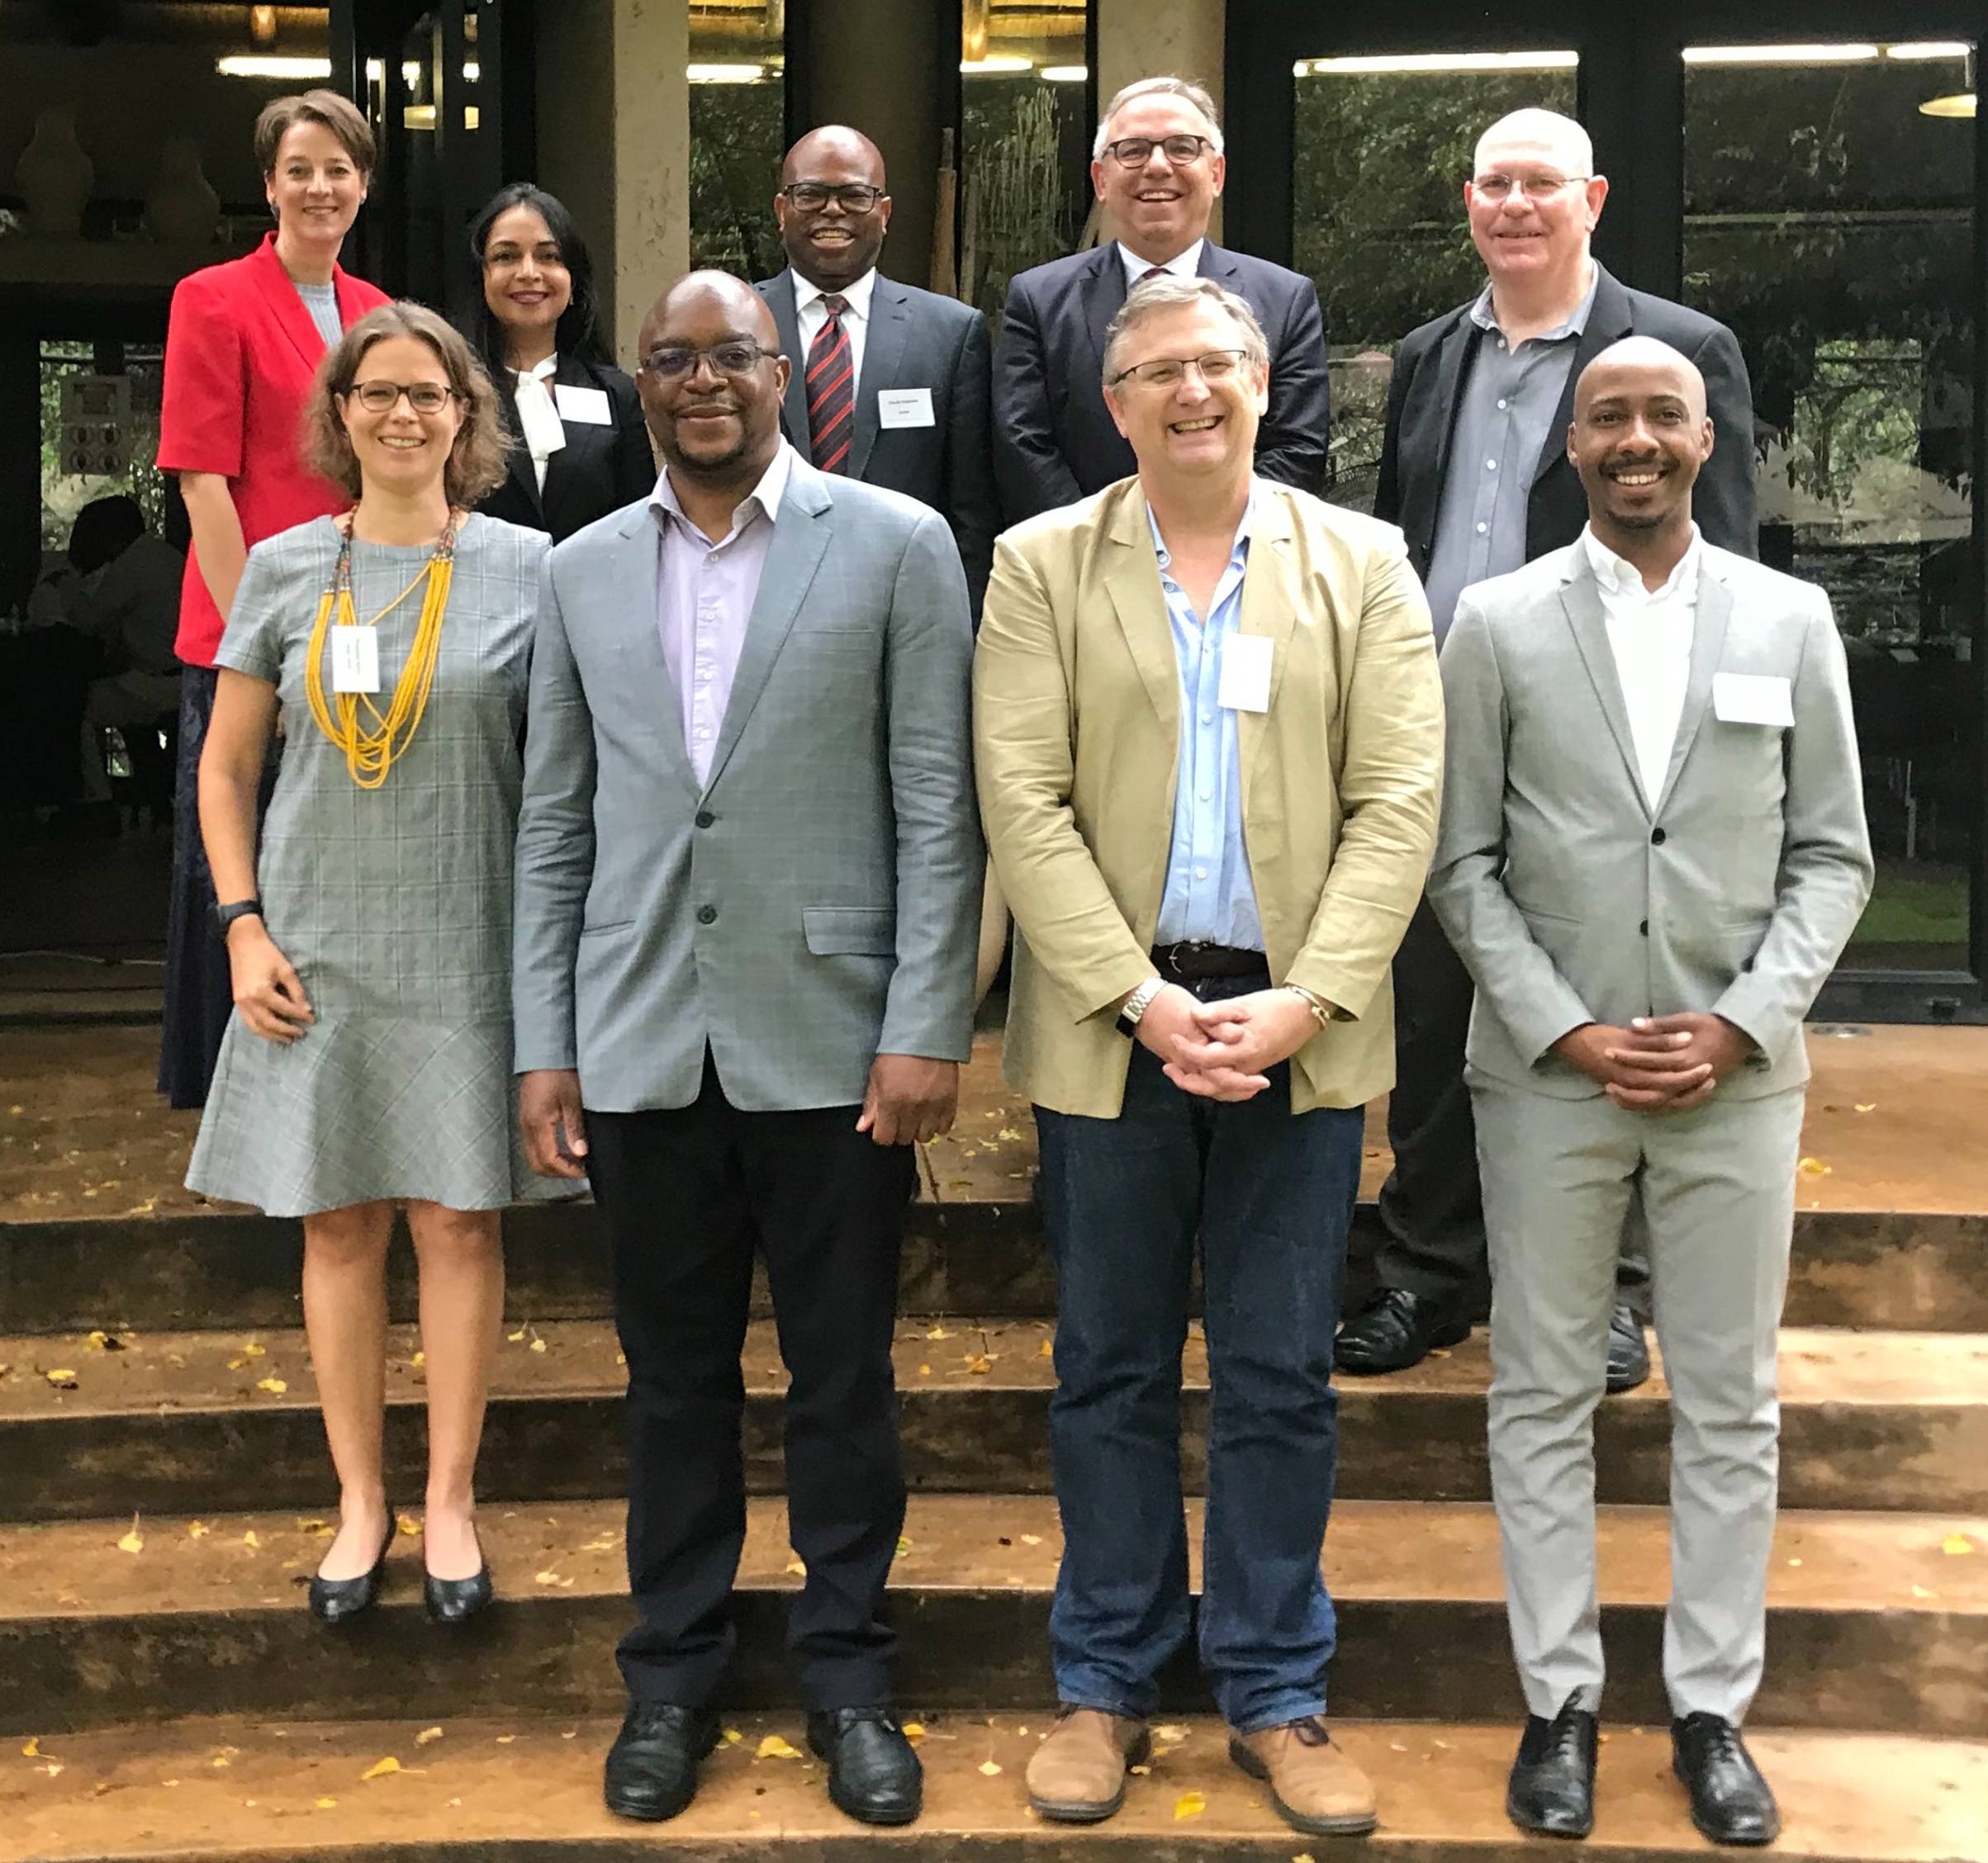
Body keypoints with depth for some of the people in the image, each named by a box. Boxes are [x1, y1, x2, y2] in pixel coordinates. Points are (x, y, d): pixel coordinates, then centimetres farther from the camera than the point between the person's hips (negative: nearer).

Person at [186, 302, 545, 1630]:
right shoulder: (285, 569, 2)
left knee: (459, 1218, 4)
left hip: (468, 950, -1)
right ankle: (360, 1500, 22)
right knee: (339, 1221, 8)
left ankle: (450, 1498, 19)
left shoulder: (525, 567, -1)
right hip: (321, 949, 1)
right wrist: (244, 926, -1)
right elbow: (226, 768, 8)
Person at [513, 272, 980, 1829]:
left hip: (830, 1043, -2)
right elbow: (555, 824, 11)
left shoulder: (896, 545, -1)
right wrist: (545, 1046, 6)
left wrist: (927, 1029, -9)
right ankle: (674, 1668, 28)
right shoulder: (584, 572, 9)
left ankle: (848, 1670, 25)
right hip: (644, 1050, 3)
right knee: (674, 1377, 13)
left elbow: (938, 809, -3)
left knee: (843, 1380, 8)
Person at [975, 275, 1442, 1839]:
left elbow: (1397, 804, -2)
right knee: (1113, 1366, 9)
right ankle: (1107, 1682, 23)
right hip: (1110, 1024, 0)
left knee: (1282, 1374, 7)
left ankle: (1276, 1692, 21)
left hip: (1300, 1029, 0)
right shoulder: (1042, 567, 4)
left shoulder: (1362, 565, 6)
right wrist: (1142, 998, -14)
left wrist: (1306, 1000, -13)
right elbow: (1024, 806, -4)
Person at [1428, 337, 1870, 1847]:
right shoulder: (1500, 623, 2)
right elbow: (1462, 862, 0)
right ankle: (1561, 1698, 19)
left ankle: (1714, 1707, 21)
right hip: (1549, 1075, -1)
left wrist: (1742, 1022, -8)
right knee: (1545, 1398, 6)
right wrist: (1567, 1031, -9)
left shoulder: (1792, 620, 5)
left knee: (1731, 1408, 8)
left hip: (1736, 1077, 1)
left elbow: (1834, 855, 5)